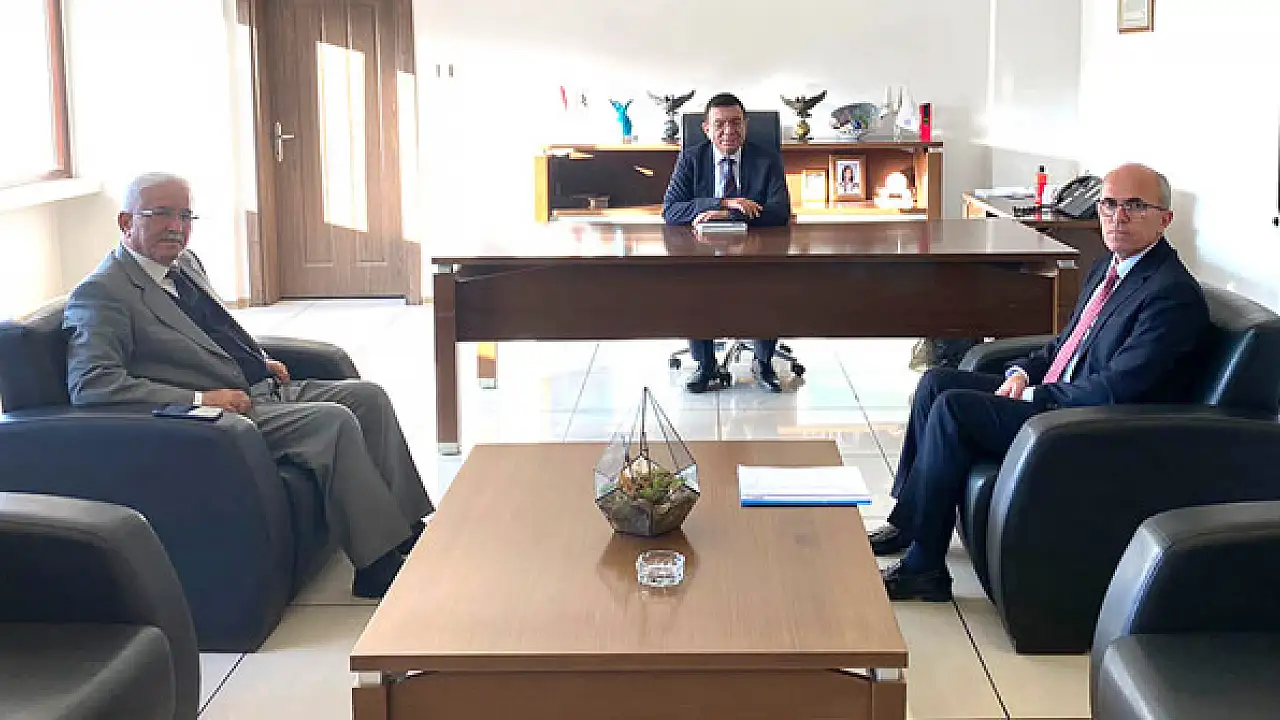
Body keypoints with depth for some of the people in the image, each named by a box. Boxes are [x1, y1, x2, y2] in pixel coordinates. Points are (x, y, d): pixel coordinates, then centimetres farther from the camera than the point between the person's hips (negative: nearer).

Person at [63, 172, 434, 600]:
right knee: (334, 420, -25)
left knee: (369, 397, -2)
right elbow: (90, 384, -24)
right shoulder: (102, 293, -12)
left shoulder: (185, 263, 15)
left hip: (265, 389, 10)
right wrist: (200, 399, -25)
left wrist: (262, 361, 12)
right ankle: (379, 565, -19)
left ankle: (407, 527, 0)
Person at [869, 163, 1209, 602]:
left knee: (952, 407, -22)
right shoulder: (1109, 269, 13)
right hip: (1049, 394, 10)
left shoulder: (1173, 294, -18)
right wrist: (1023, 373, 2)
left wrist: (1034, 395, -15)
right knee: (936, 382, 5)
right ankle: (908, 520, 11)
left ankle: (922, 566, -14)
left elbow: (1115, 389, -24)